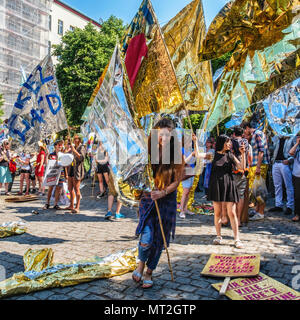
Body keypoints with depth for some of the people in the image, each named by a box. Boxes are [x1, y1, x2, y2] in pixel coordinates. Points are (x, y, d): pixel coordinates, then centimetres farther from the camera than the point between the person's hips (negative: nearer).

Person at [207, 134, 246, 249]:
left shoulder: (230, 155, 8)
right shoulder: (214, 155, 5)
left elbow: (242, 167, 0)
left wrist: (243, 154, -8)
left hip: (228, 184, 0)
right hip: (216, 184, 0)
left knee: (232, 213, -2)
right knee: (217, 212, 6)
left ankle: (237, 239, 4)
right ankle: (218, 236, 22)